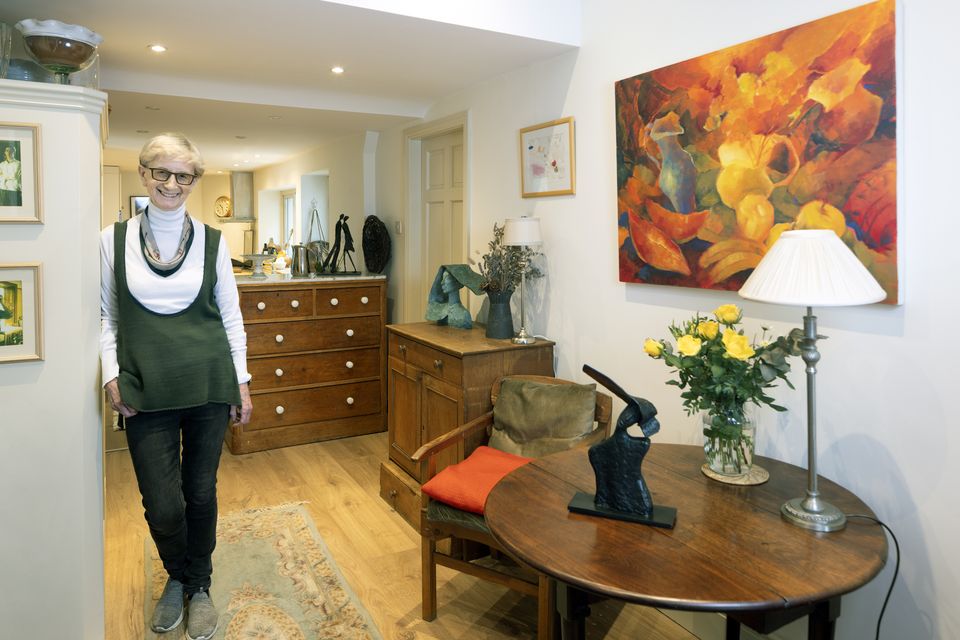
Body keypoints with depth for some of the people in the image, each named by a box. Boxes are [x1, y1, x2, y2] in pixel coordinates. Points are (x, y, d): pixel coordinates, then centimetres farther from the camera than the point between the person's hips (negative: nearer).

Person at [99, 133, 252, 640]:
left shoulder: (211, 241, 2)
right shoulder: (114, 239, 2)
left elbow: (230, 315, 5)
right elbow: (106, 315, 9)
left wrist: (241, 381, 3)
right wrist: (111, 374, -3)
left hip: (208, 387, 0)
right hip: (146, 392, 0)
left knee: (201, 494, 11)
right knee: (162, 505, 3)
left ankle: (198, 586, 36)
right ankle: (175, 578, 36)